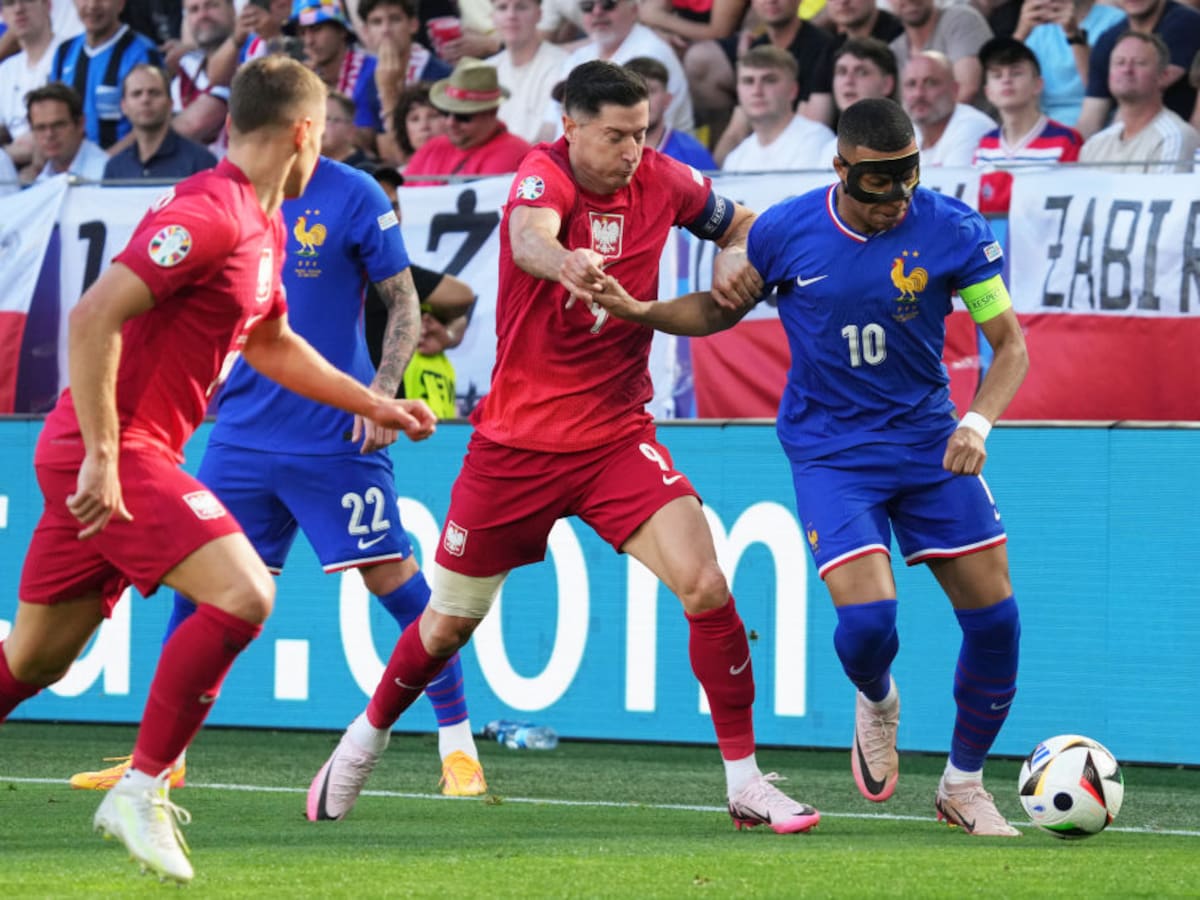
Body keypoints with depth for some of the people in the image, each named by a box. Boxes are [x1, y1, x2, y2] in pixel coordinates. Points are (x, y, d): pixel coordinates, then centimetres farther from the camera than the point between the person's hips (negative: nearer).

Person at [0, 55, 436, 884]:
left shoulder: (262, 227, 14)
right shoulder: (211, 214, -18)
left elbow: (272, 345, 32)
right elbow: (94, 316, -26)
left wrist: (373, 404, 30)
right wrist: (101, 457, -26)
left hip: (129, 456, 10)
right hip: (113, 453, -10)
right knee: (243, 594, -19)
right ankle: (142, 793, -12)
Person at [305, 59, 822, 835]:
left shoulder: (663, 181, -3)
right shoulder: (544, 175, -16)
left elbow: (738, 222, 19)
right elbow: (528, 238, -40)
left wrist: (736, 256, -5)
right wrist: (565, 262, -64)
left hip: (618, 436, 2)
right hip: (517, 442, -2)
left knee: (707, 588, -17)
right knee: (450, 621, 12)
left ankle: (746, 782, -8)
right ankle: (365, 741, 39)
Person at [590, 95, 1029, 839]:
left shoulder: (952, 230, -12)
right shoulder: (785, 232, -10)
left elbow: (1010, 345, -5)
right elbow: (721, 311, 9)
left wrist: (978, 422, -22)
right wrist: (638, 310, -8)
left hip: (929, 443, 2)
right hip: (831, 450, -2)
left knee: (994, 616, -4)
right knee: (867, 615, -21)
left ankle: (964, 785, 18)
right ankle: (877, 705, 18)